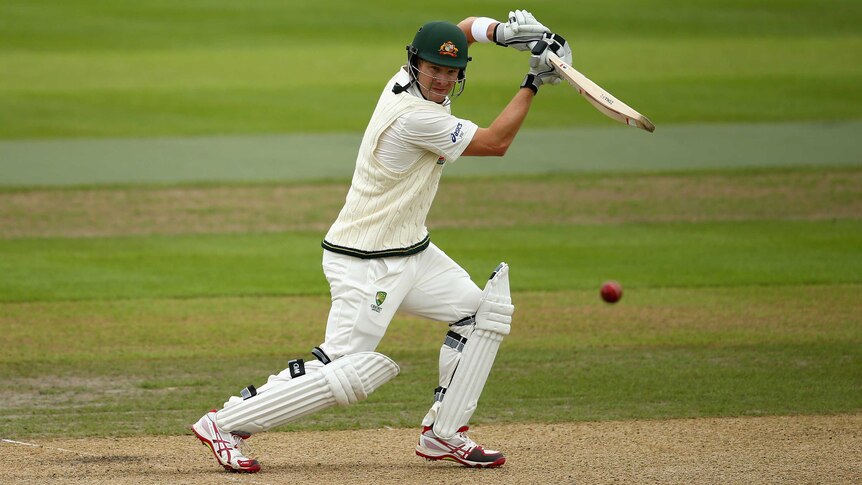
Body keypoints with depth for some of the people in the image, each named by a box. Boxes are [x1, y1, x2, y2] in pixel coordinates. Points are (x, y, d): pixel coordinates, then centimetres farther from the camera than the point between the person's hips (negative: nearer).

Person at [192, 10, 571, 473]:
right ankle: (225, 423, -5)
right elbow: (494, 142, -16)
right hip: (366, 265, -10)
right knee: (342, 372, -14)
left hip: (412, 253, 10)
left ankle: (442, 434, 14)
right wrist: (534, 82, -11)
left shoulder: (406, 81, 2)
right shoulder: (416, 117, -25)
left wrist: (503, 31, -3)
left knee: (483, 310, 11)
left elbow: (464, 28, 18)